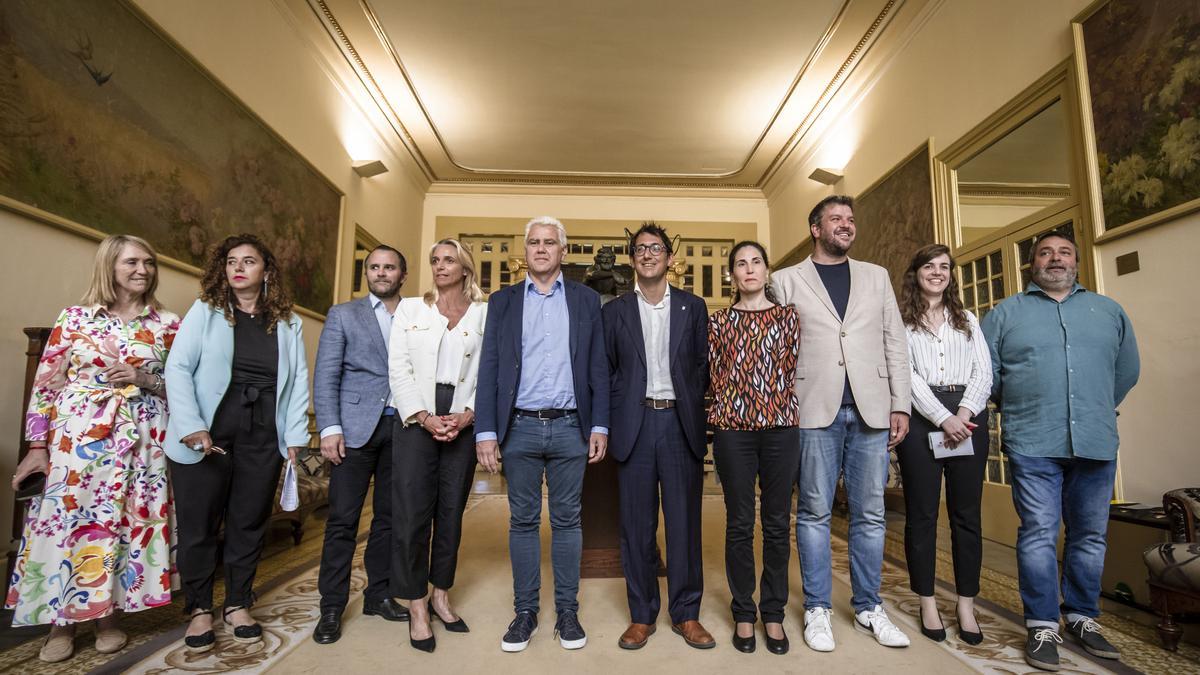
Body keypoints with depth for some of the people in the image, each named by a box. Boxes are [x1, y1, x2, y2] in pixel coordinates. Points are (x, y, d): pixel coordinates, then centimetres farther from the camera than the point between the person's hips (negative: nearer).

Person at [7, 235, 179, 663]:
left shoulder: (167, 324, 5)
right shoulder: (74, 318, 3)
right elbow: (46, 382, 2)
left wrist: (144, 379, -11)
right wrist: (38, 446, -1)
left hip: (138, 439, 0)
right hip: (77, 436, 0)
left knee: (123, 520, 4)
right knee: (65, 517, 2)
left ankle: (110, 615, 20)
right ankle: (61, 622, 19)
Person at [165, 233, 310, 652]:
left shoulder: (287, 323, 7)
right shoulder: (204, 311, 2)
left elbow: (298, 380, 5)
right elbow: (178, 369, -4)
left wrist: (295, 436, -1)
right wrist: (191, 427, -14)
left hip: (263, 438, 2)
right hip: (206, 435, -1)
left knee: (249, 523, 11)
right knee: (198, 524, 7)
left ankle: (238, 604, 27)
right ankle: (199, 609, 25)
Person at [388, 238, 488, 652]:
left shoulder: (484, 314, 7)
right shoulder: (410, 308, 8)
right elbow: (398, 368, 0)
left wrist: (468, 415, -12)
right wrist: (424, 417, -10)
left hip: (463, 422, 1)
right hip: (416, 420, 0)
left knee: (451, 512, 9)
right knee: (412, 513, -2)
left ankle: (441, 595, 25)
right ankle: (417, 608, 12)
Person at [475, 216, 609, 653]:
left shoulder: (586, 300, 7)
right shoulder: (503, 301, 7)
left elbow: (598, 367, 5)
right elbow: (489, 368, 2)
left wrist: (600, 426, -1)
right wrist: (485, 432, -4)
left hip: (570, 428, 0)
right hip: (520, 428, 0)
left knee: (567, 521, 8)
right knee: (523, 521, 9)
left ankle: (567, 610, 22)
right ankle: (525, 611, 23)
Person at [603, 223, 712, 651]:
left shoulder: (693, 307, 9)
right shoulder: (615, 311, 8)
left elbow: (703, 366, 9)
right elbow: (605, 371, 8)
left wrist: (694, 412, 0)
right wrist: (612, 422, 1)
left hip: (680, 423, 0)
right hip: (635, 424, 0)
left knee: (684, 521, 5)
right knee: (637, 523, 6)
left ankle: (686, 614, 20)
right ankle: (642, 615, 20)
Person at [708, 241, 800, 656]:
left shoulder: (788, 315, 10)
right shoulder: (720, 321, 8)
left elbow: (795, 368, 7)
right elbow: (715, 375, 7)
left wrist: (774, 403, 1)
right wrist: (732, 407, 1)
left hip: (781, 426, 1)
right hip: (733, 428, -1)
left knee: (776, 523, 7)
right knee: (739, 523, 5)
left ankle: (773, 613, 21)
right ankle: (743, 613, 18)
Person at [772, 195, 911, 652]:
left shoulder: (876, 276, 15)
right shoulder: (787, 280, 6)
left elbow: (895, 343, 12)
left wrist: (900, 404, 5)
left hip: (870, 409, 3)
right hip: (814, 409, -3)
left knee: (869, 513, 9)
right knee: (814, 512, 4)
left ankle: (868, 607, 24)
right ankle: (817, 609, 17)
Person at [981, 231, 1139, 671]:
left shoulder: (1108, 310, 14)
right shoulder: (1006, 313, 6)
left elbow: (1127, 370, 19)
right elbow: (986, 371, 6)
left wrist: (1098, 411, 19)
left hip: (1096, 444, 3)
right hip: (1032, 444, -3)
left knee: (1090, 536, 10)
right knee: (1038, 534, -2)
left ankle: (1082, 617, 25)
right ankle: (1042, 626, 7)